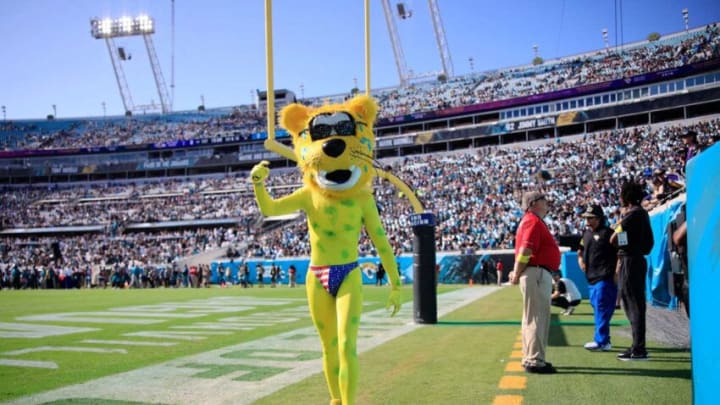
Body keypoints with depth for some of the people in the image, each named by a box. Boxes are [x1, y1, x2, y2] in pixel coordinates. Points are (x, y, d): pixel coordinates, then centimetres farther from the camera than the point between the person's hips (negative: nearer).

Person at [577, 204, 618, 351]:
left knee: (602, 309, -9)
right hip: (591, 278, 9)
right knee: (597, 309, 14)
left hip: (604, 278, -9)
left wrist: (616, 273, -17)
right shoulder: (586, 234, 16)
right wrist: (581, 260, 12)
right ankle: (604, 340, 23)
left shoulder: (608, 233, -10)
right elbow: (580, 251, 31)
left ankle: (601, 341, -5)